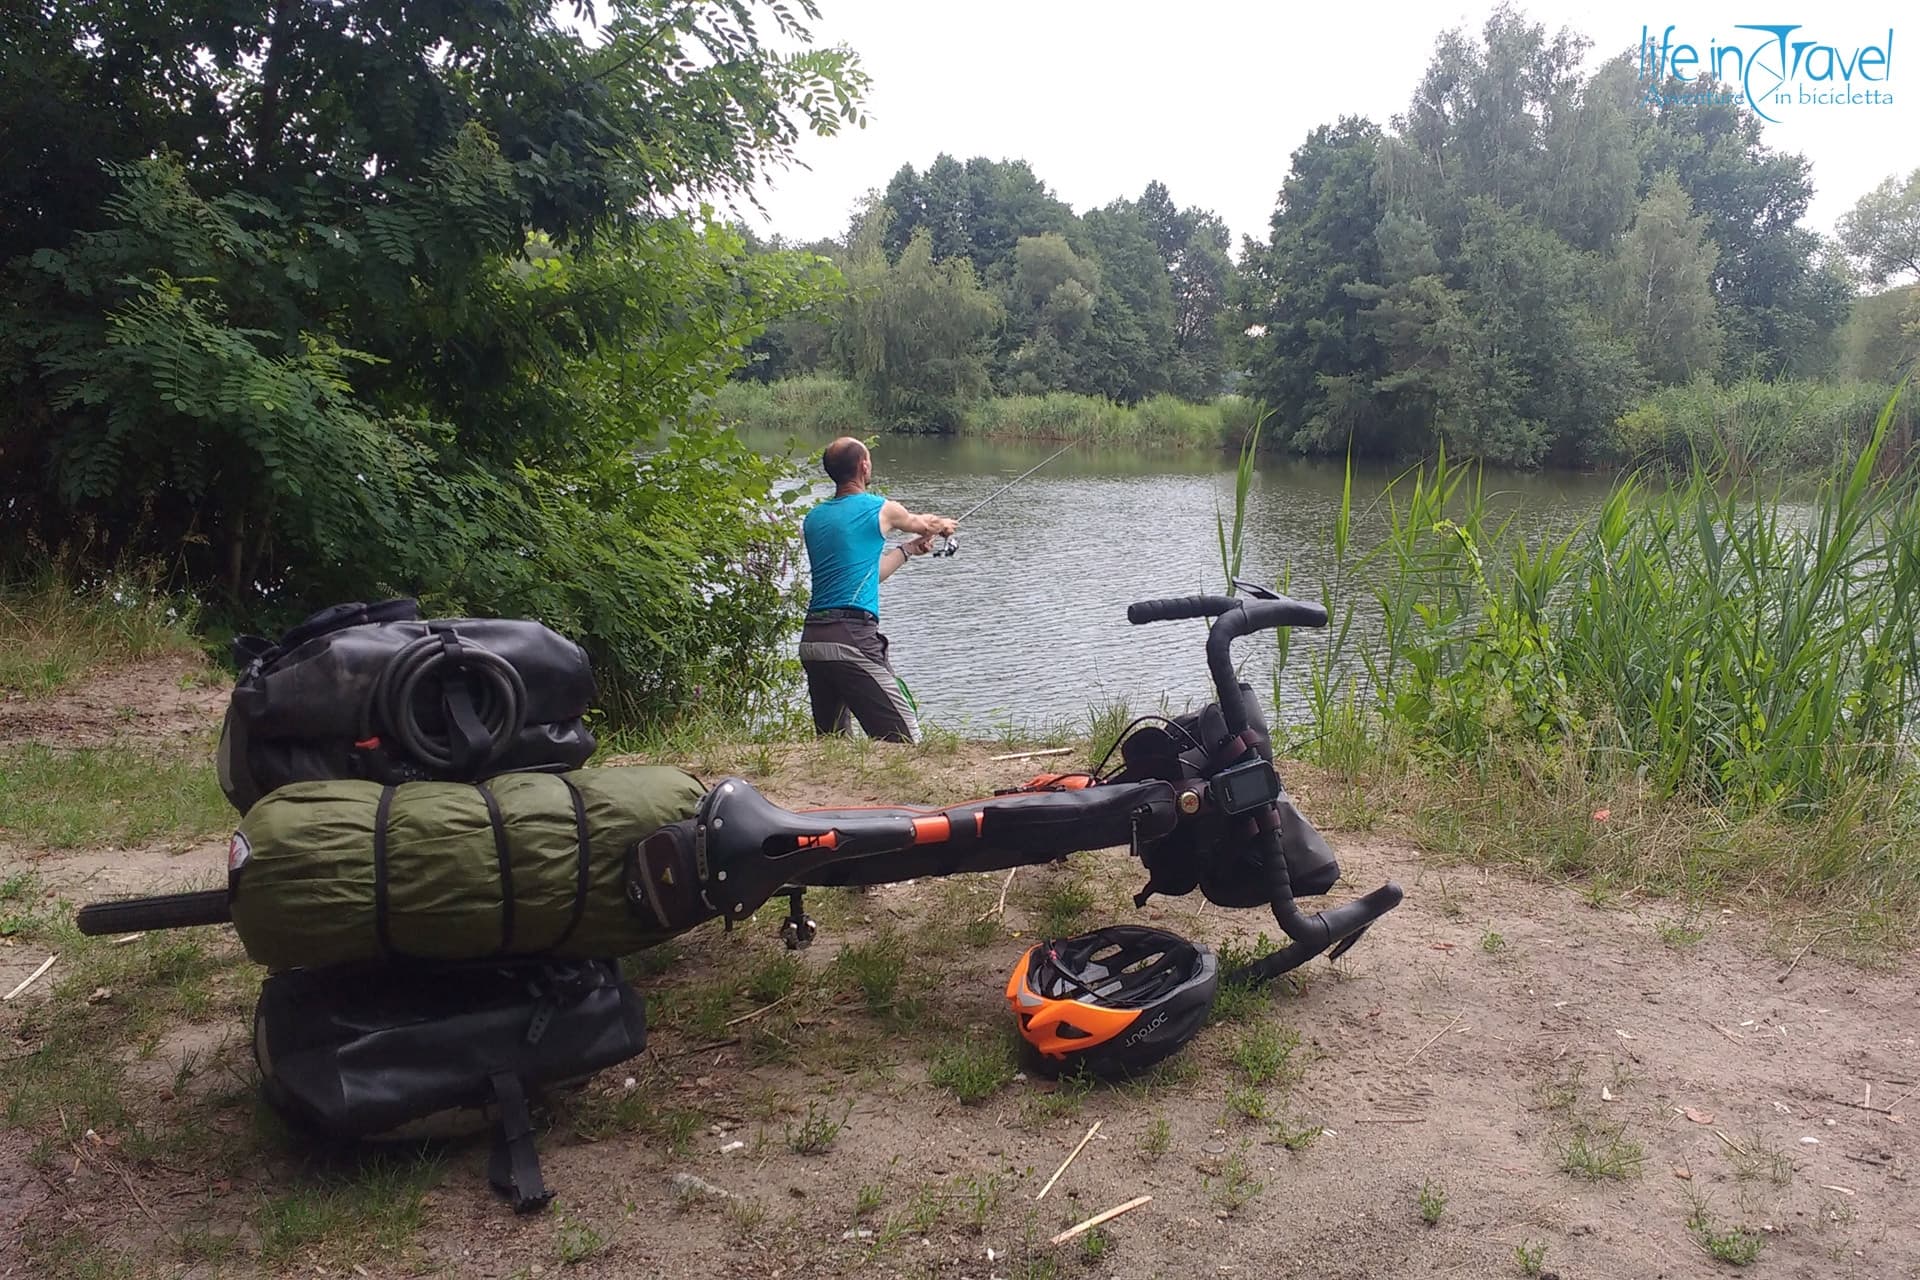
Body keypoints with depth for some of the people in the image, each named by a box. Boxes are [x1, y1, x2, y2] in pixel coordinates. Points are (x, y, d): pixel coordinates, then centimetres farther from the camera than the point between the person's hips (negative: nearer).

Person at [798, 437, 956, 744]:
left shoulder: (813, 518, 17)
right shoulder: (880, 509, 1)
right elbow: (924, 525, 23)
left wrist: (907, 550, 36)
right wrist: (944, 525, 46)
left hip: (811, 640, 7)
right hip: (852, 639, -7)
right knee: (905, 741, -6)